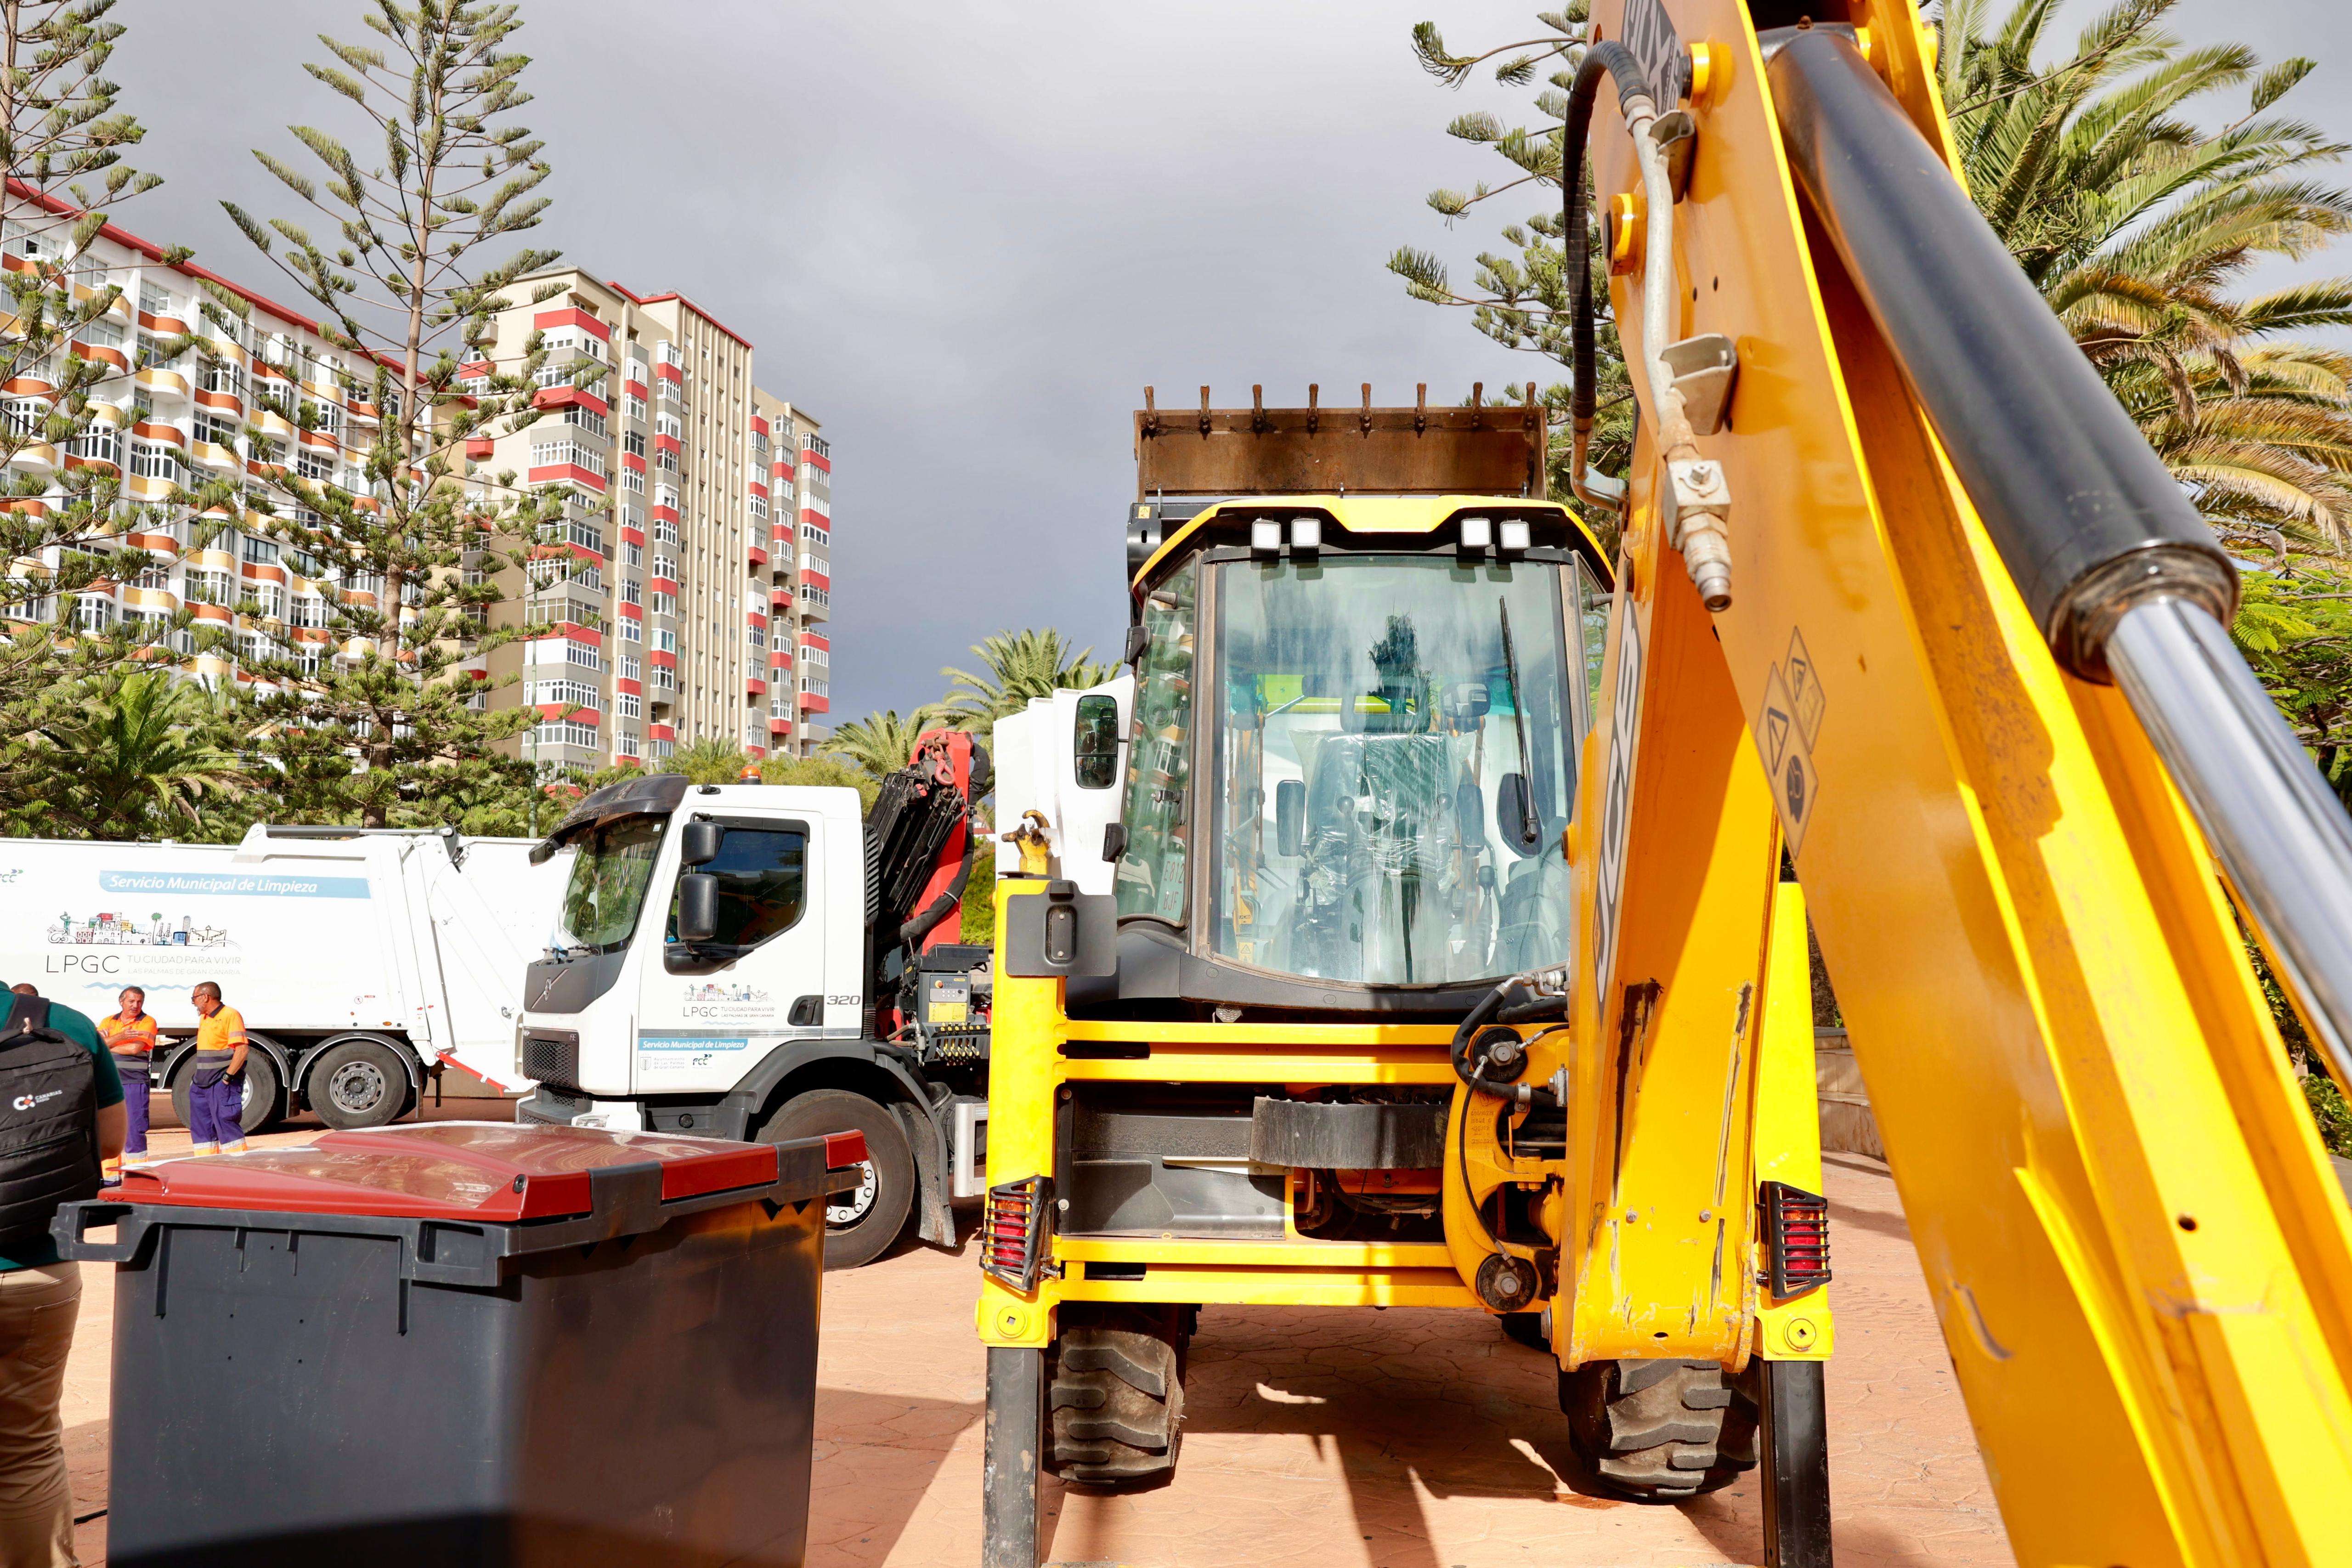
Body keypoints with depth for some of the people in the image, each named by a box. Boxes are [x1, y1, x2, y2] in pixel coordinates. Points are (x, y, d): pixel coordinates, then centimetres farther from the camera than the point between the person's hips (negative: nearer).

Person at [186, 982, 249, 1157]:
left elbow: (242, 1050, -18)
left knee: (227, 1125, -12)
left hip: (222, 1083, -10)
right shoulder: (204, 1019, 17)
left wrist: (228, 1077, -21)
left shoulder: (230, 1015, -11)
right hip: (203, 1083, 10)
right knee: (202, 1129, 11)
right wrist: (198, 1078, 15)